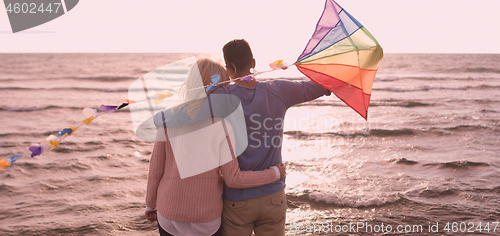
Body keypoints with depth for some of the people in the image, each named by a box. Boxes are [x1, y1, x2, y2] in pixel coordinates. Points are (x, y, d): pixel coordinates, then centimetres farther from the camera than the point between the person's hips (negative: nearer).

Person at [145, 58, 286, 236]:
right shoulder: (222, 125, -15)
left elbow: (155, 169, -3)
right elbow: (233, 179, -14)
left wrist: (150, 204, 13)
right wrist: (274, 173, -1)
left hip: (169, 214, 2)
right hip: (207, 217, -2)